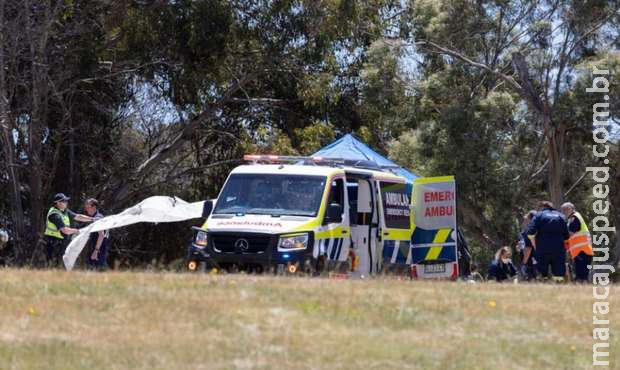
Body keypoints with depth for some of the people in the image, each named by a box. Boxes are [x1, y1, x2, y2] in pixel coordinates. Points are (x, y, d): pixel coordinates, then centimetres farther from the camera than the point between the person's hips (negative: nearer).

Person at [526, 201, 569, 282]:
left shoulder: (539, 215, 5)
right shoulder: (561, 216, 14)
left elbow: (530, 232, -8)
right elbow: (566, 236, 7)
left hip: (543, 250, -2)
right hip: (558, 250, 2)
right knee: (559, 277, 2)